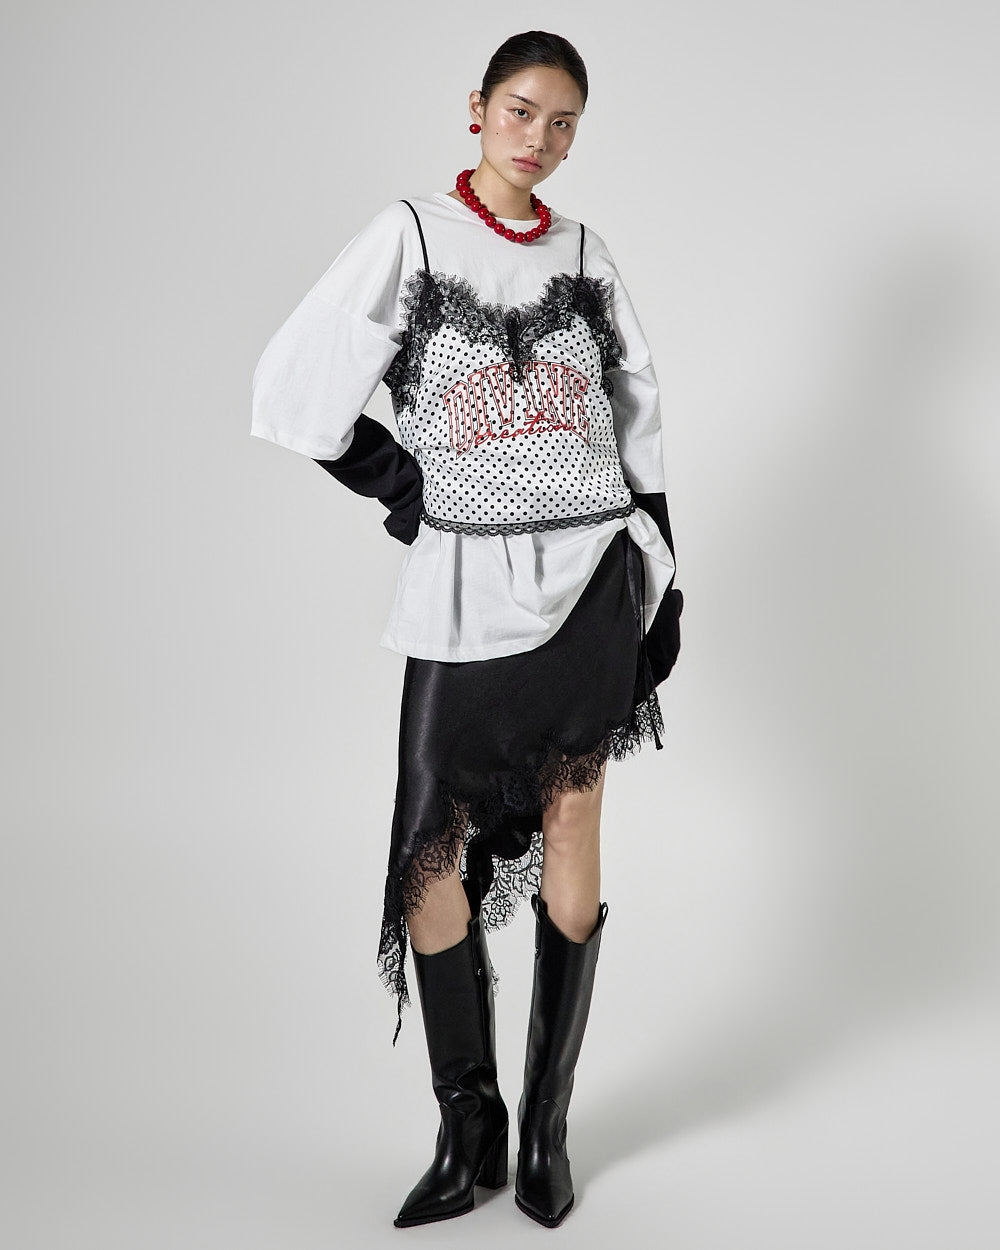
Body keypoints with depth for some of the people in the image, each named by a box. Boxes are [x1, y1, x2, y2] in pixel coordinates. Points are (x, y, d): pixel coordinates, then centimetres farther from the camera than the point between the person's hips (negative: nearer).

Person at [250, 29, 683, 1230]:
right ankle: (467, 1131, 13)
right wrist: (399, 486, 0)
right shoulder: (410, 235, 1)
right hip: (467, 586, -1)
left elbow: (637, 417, 14)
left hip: (595, 571, 2)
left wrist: (662, 573, 9)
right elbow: (295, 390, -2)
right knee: (428, 858, -4)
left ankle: (546, 1128, 16)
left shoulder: (584, 253, 9)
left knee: (568, 843, 3)